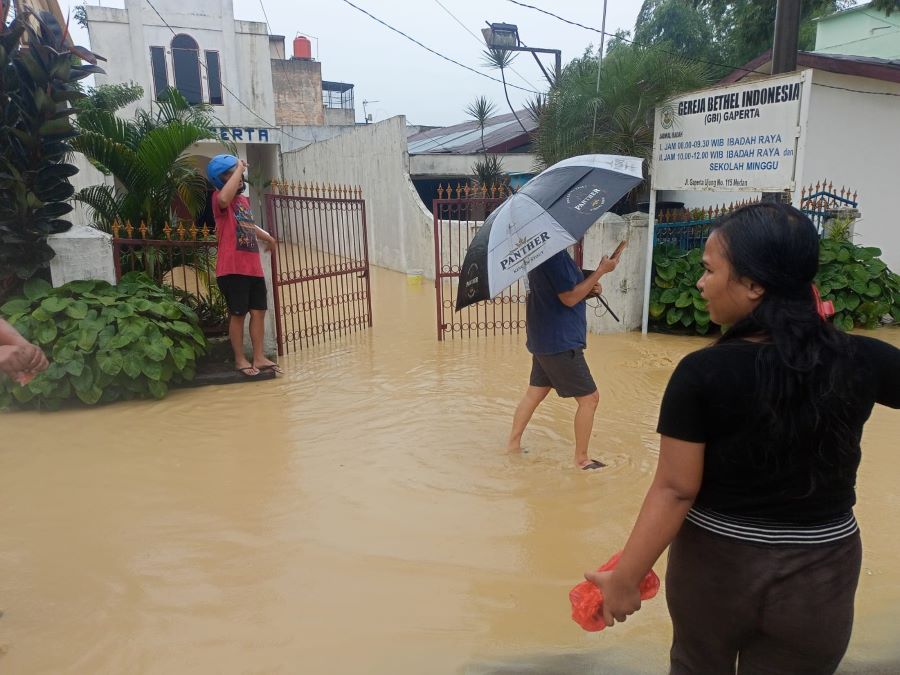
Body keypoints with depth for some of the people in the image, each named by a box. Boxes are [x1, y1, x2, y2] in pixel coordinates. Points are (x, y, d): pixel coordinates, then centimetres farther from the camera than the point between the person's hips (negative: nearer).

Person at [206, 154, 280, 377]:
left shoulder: (243, 199, 16)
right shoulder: (219, 198, -8)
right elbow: (225, 199, -35)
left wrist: (266, 236, 30)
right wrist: (239, 168, -25)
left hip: (254, 267, 8)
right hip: (232, 269, -8)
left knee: (259, 311, 9)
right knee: (238, 314, 1)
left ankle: (259, 358, 18)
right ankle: (240, 359, 14)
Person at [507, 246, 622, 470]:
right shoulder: (555, 255, -21)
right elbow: (569, 298, -20)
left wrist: (590, 289, 3)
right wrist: (600, 271, -16)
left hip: (546, 339, 10)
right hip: (560, 342, -10)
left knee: (535, 392, 18)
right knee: (589, 398, 0)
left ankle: (513, 443, 26)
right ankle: (581, 459, 10)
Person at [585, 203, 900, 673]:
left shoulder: (703, 373, -22)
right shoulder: (861, 360, -14)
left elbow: (675, 490, -19)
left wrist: (626, 577, -10)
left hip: (714, 565, -1)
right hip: (818, 574, 2)